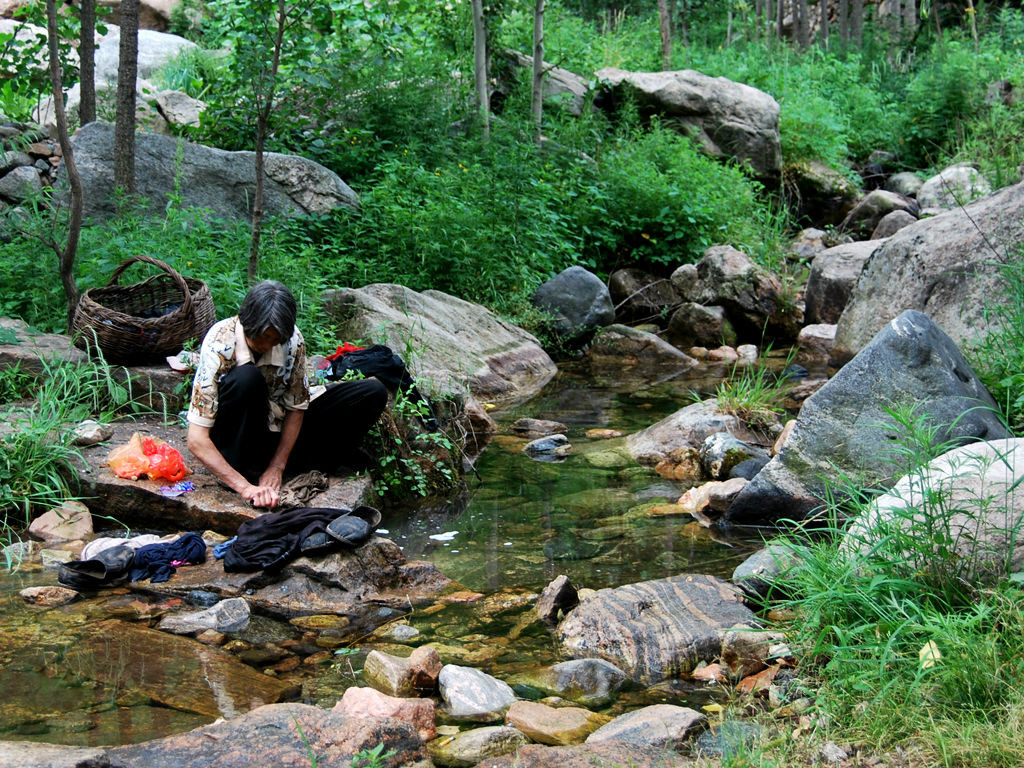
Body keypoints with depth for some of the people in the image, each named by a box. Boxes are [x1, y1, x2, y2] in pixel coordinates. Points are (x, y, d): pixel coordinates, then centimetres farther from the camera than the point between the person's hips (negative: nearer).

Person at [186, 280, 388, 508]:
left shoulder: (293, 340, -17)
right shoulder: (219, 346, -28)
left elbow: (296, 408, -6)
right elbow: (196, 440, -32)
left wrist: (276, 467, -18)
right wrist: (245, 487, -40)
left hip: (277, 426, 4)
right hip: (236, 433, -4)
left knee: (373, 394, -9)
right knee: (247, 378, -38)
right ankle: (242, 467, -22)